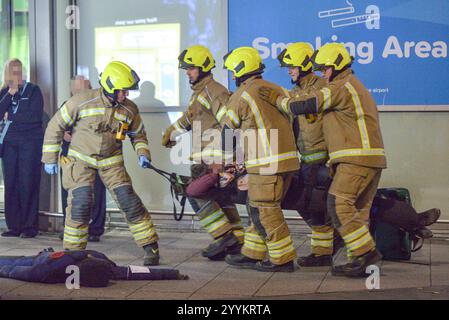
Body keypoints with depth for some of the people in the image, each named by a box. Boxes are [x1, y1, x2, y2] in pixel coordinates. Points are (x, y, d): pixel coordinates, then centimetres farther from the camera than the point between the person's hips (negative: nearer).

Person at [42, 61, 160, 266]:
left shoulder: (130, 109, -4)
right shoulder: (82, 102, -15)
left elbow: (138, 134, 14)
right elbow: (56, 126, -6)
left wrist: (143, 153, -6)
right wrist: (50, 158, -4)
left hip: (111, 162, 3)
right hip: (81, 159, -2)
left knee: (129, 201, -7)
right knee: (81, 202, -17)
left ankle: (151, 247, 3)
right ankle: (73, 251, 0)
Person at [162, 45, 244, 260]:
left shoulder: (213, 91, -12)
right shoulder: (198, 92, 21)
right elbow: (188, 118, 37)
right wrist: (170, 133, 39)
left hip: (214, 155, -10)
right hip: (203, 157, 10)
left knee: (197, 194, -13)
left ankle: (224, 236, -12)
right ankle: (237, 241, 17)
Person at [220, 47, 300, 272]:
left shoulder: (242, 95, -6)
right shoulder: (275, 90, 15)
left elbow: (227, 129, 5)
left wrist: (226, 155, 25)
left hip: (266, 164, -8)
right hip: (287, 158, 8)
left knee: (264, 211, -1)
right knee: (259, 209, 16)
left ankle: (283, 260, 3)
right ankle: (252, 255, 22)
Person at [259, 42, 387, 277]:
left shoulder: (341, 87, -8)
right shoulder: (353, 86, 26)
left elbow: (305, 106, -10)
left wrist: (277, 99, 4)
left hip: (357, 159, -11)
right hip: (371, 160, 11)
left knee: (339, 204, -14)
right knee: (358, 210, 9)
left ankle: (366, 252, -15)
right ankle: (361, 262, 10)